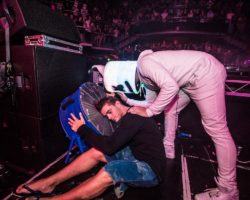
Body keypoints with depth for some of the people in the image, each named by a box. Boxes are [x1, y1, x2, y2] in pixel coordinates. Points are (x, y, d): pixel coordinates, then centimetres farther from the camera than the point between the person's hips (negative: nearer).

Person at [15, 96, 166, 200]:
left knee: (108, 173, -32)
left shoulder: (133, 117, -21)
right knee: (97, 152, -6)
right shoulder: (131, 117, 10)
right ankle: (49, 183, -2)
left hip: (150, 169, -8)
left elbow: (109, 146, -24)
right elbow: (112, 145, 10)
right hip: (138, 156, 9)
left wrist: (82, 129, -13)